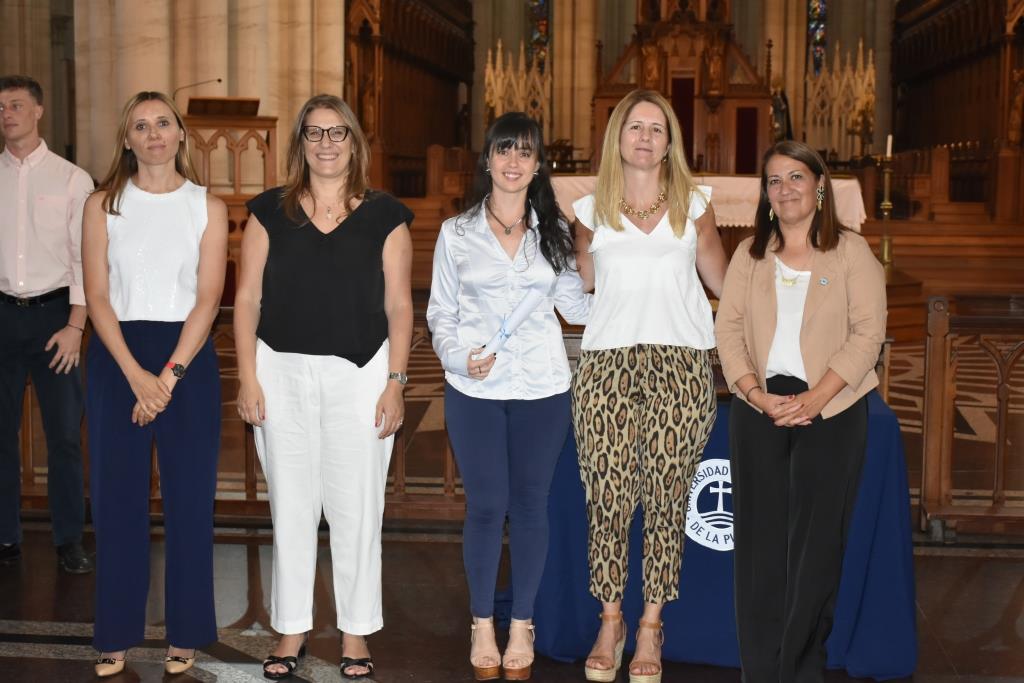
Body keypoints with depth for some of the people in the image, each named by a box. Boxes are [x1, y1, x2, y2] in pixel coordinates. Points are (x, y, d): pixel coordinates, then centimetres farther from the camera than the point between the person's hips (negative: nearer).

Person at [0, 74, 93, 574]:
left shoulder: (71, 179, 0)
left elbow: (84, 256, -2)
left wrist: (74, 326, -8)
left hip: (53, 312, -2)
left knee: (64, 432, 3)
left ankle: (69, 541, 16)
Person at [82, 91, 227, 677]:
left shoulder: (207, 207, 3)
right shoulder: (103, 205, 5)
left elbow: (208, 298, -4)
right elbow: (97, 297, -2)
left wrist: (168, 375, -13)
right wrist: (136, 375, -13)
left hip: (188, 357, 0)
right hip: (117, 358, 1)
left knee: (189, 496, 2)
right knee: (117, 495, 3)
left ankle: (186, 633, 14)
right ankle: (117, 634, 14)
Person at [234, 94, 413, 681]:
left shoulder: (384, 215, 4)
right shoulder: (271, 211, 7)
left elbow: (399, 306, 2)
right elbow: (248, 297, 6)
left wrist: (395, 383, -5)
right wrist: (247, 377, -1)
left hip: (359, 373, -1)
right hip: (283, 373, 1)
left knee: (357, 508, 3)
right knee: (291, 507, 7)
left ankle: (356, 633, 16)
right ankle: (292, 630, 19)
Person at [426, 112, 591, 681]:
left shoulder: (555, 232, 7)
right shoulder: (457, 233, 3)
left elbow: (577, 306, 7)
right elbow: (441, 313, 5)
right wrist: (459, 356, -13)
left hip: (542, 388, 1)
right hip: (475, 389, -1)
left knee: (530, 505, 7)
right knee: (485, 506, 3)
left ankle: (522, 626, 21)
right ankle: (483, 626, 19)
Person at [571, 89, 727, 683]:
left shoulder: (694, 203, 13)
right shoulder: (594, 210, 14)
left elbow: (722, 279, 18)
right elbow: (576, 286, 19)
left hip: (681, 364, 0)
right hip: (608, 363, 0)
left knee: (667, 497, -2)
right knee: (608, 495, -5)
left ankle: (651, 627, 8)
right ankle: (611, 621, 9)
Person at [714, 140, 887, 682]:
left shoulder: (851, 251, 2)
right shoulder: (750, 253, 11)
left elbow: (867, 333, -6)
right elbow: (728, 328, 4)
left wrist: (812, 399, -16)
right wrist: (757, 394, -12)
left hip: (831, 411, -2)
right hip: (758, 409, 3)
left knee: (816, 539, 0)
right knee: (760, 537, 3)